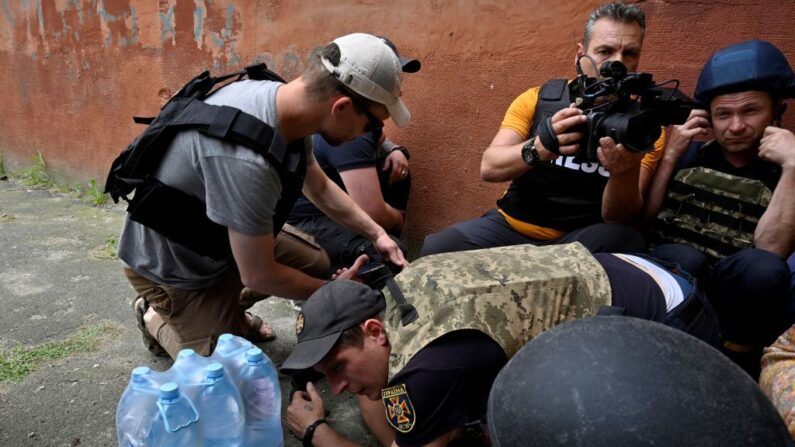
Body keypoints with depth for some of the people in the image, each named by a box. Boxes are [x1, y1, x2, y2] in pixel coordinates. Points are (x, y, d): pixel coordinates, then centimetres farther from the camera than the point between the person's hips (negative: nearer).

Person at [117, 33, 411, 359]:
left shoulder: (283, 96, -14)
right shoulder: (243, 160, -41)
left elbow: (320, 187, 5)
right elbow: (258, 276, -28)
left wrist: (376, 234, 2)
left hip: (215, 238, 7)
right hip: (172, 267, -7)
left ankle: (227, 311, 21)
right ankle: (158, 321, 24)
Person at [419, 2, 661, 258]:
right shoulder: (538, 99, -2)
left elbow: (619, 216, -13)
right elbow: (489, 167, -14)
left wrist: (627, 172, -35)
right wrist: (538, 148, -35)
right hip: (511, 226, 0)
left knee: (622, 240, -33)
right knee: (436, 250, -25)